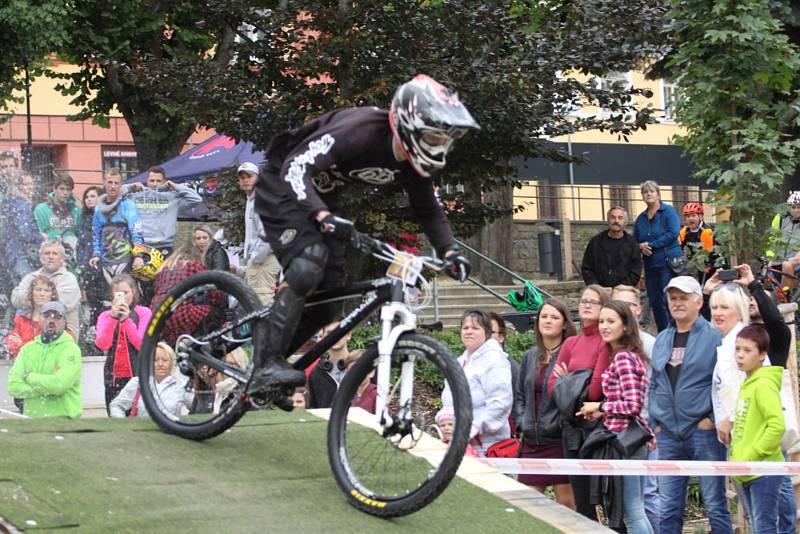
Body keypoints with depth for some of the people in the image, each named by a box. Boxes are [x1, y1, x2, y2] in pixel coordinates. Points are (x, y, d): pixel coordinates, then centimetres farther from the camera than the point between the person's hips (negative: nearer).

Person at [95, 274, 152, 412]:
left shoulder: (144, 313, 4)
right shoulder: (105, 316, 10)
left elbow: (142, 345, -7)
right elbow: (102, 345, -5)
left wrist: (126, 319, -14)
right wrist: (113, 317, -13)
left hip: (137, 373, -2)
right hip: (113, 375, 2)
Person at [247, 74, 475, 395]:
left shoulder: (412, 162, -11)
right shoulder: (362, 129, -34)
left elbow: (428, 210, 4)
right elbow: (296, 167, -39)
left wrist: (450, 251, -14)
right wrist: (323, 216, -53)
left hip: (322, 196, 8)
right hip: (283, 186, -8)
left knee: (329, 302, -1)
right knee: (307, 265, -30)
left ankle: (269, 360, 14)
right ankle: (268, 365, -27)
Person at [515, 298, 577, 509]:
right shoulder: (530, 356, 14)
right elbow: (519, 395, 21)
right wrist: (524, 420, 9)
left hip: (559, 438, -6)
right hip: (532, 440, 6)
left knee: (566, 502, -2)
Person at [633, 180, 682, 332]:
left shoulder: (668, 211, -3)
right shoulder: (641, 218, 14)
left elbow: (673, 233, -14)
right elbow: (634, 241, 20)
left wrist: (650, 245, -13)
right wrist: (641, 247, -4)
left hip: (669, 261, -7)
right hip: (650, 265, 7)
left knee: (668, 301, -13)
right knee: (655, 302, 7)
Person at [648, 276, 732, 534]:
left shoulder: (714, 337, -5)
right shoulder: (662, 340, 14)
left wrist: (714, 419, -13)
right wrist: (655, 422, 10)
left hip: (704, 431, -5)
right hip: (669, 434, 5)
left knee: (715, 505, 0)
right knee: (669, 509, 6)